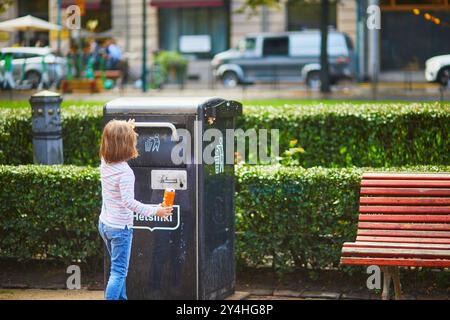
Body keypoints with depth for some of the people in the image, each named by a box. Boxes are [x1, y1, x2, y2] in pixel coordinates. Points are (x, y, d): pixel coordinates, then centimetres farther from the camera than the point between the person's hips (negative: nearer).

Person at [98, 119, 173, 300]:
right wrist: (154, 211, -26)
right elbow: (128, 202, -30)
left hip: (104, 224, 8)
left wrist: (123, 129, 28)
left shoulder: (105, 162, -2)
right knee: (118, 272, -2)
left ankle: (121, 298, 33)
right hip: (120, 227, -8)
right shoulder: (125, 172, -25)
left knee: (119, 268, 23)